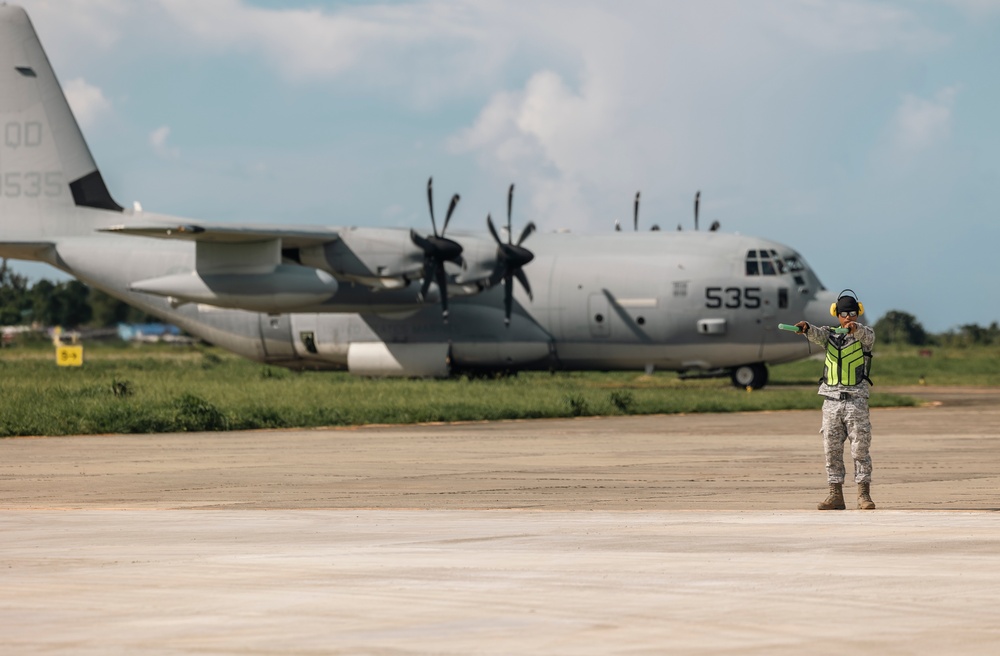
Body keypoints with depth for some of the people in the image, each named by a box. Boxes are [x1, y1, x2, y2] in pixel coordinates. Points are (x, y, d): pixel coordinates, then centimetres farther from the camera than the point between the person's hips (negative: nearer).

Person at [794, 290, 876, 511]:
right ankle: (836, 496, 8)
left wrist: (855, 328, -44)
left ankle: (863, 495, -4)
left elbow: (867, 335, -20)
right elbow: (817, 334, -10)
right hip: (831, 401, 3)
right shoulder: (829, 334, 11)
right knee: (832, 451, 4)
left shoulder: (864, 334, 4)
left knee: (860, 449, -5)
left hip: (856, 401, -3)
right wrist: (806, 328, -35)